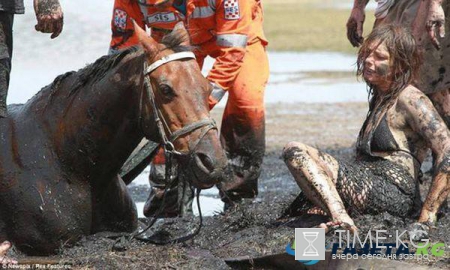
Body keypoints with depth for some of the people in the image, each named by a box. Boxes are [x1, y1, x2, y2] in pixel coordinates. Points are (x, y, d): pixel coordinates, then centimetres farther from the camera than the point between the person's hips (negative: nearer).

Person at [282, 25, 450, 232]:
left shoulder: (410, 100, -5)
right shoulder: (379, 99, 24)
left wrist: (427, 215, -18)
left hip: (392, 195, -10)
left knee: (295, 152, -18)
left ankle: (340, 218, -36)